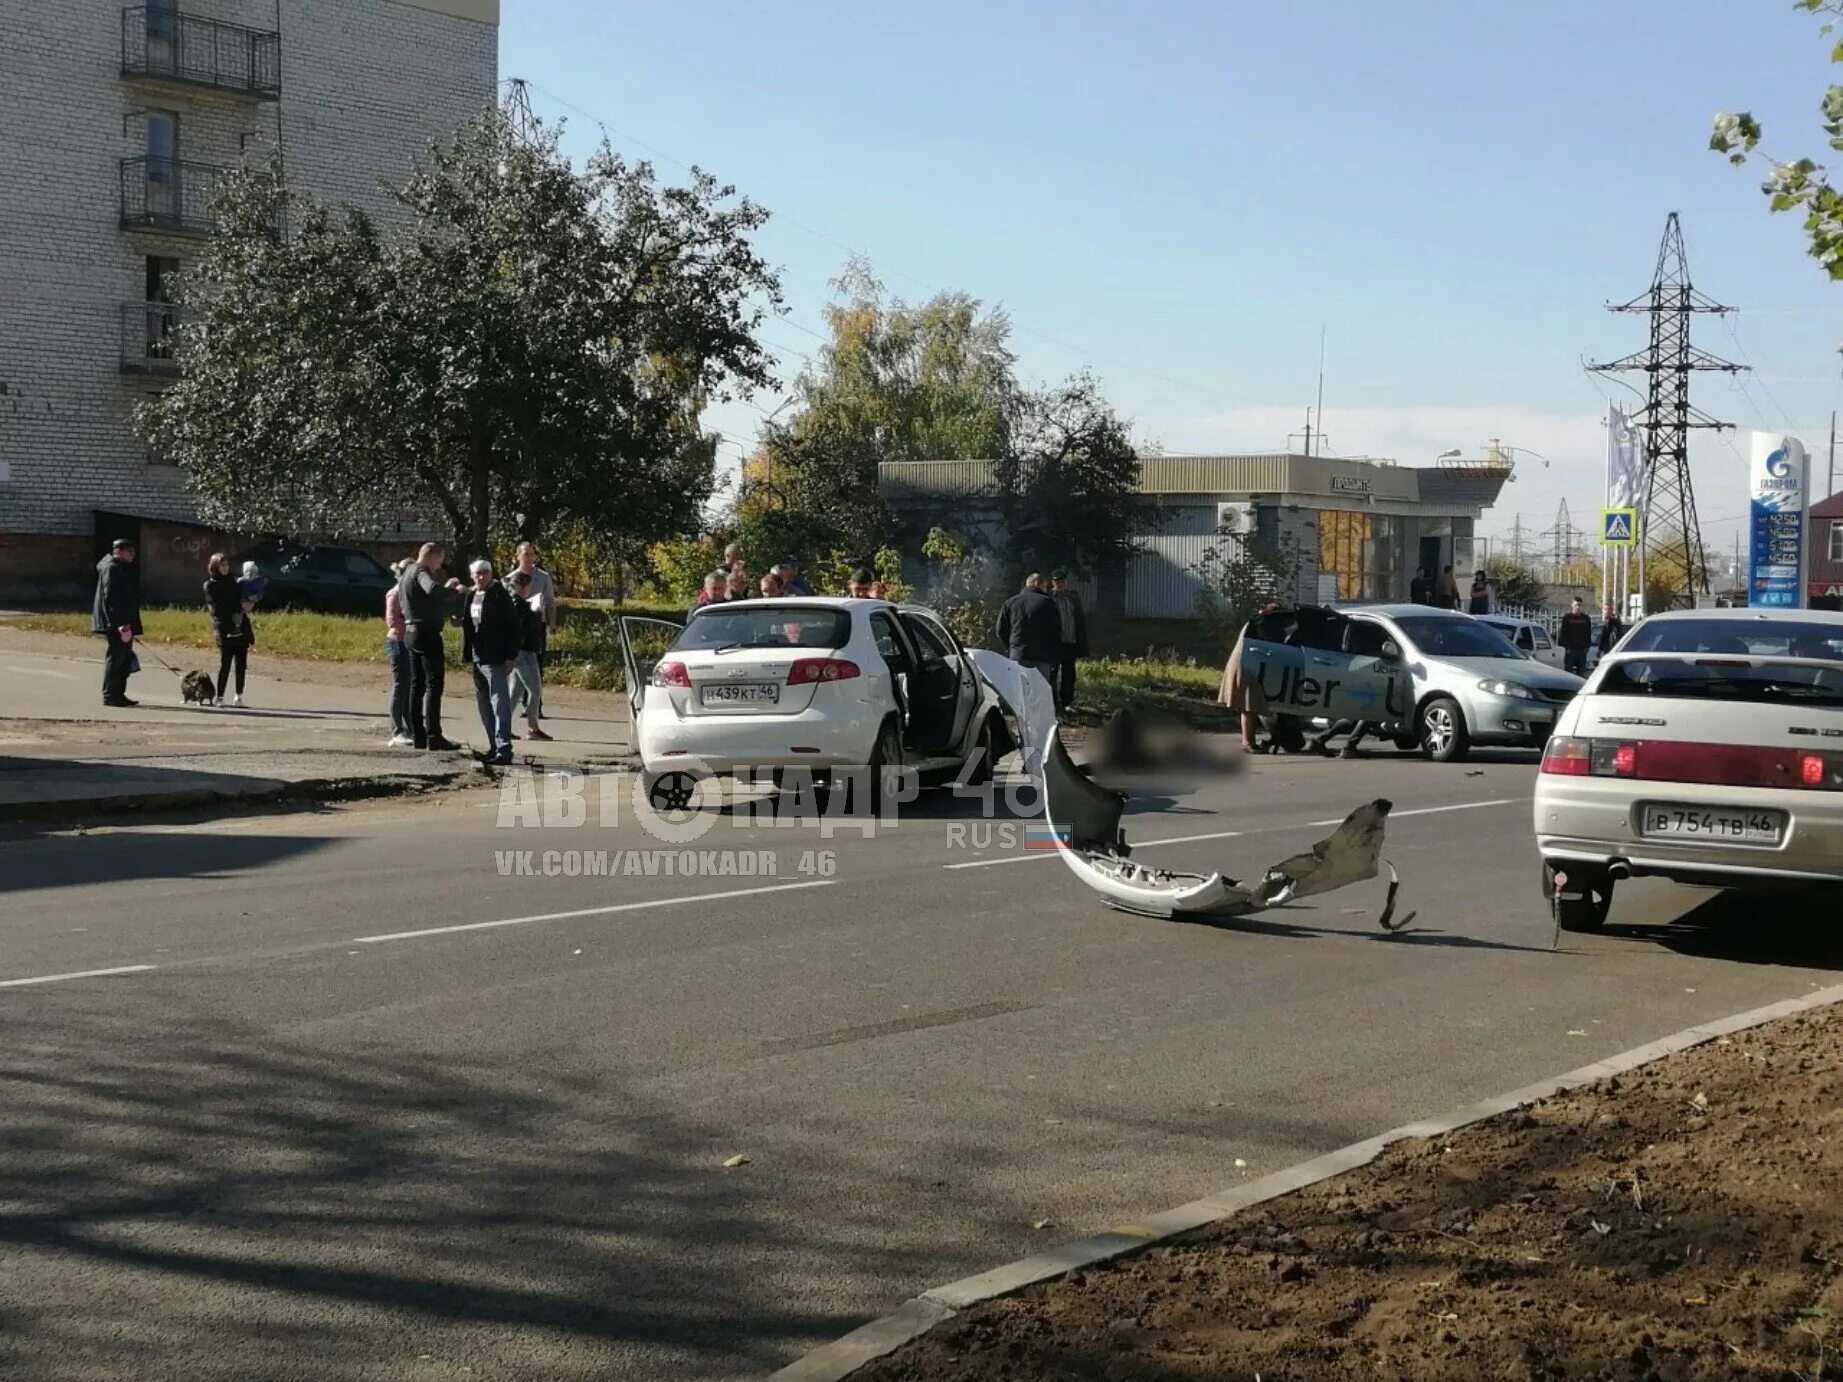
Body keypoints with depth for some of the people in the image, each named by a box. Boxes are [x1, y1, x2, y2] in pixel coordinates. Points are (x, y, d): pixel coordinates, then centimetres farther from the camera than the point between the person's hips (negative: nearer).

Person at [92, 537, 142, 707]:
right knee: (115, 658, -6)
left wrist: (133, 626, 22)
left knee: (124, 660, 12)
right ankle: (110, 696, -2)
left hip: (124, 622, 10)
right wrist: (121, 623, -24)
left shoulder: (124, 569, 20)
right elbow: (110, 597, -20)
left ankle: (119, 694, 17)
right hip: (115, 623, -10)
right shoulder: (112, 569, -12)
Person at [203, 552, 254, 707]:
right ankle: (220, 697, -3)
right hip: (224, 630, -5)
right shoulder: (210, 585, 3)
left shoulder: (234, 583, 20)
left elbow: (244, 605, 22)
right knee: (225, 664, -9)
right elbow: (218, 607, -8)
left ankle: (239, 696, 7)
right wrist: (240, 606, -11)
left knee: (241, 665, 2)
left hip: (241, 629, 5)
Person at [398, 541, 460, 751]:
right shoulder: (421, 573, -14)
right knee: (434, 685, -9)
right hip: (427, 633, -10)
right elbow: (433, 590, -36)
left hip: (410, 633, 10)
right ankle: (433, 736, -12)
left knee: (417, 685, 12)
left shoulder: (407, 573, 17)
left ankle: (417, 735, 13)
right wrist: (449, 587, -17)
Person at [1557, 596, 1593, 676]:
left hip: (1582, 650, 3)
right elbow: (1563, 634, -2)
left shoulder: (1586, 618, 9)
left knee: (1582, 673, 6)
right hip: (1570, 651, -3)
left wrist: (1587, 646, 2)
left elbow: (1589, 634, 12)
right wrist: (1566, 646, -10)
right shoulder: (1567, 618, 0)